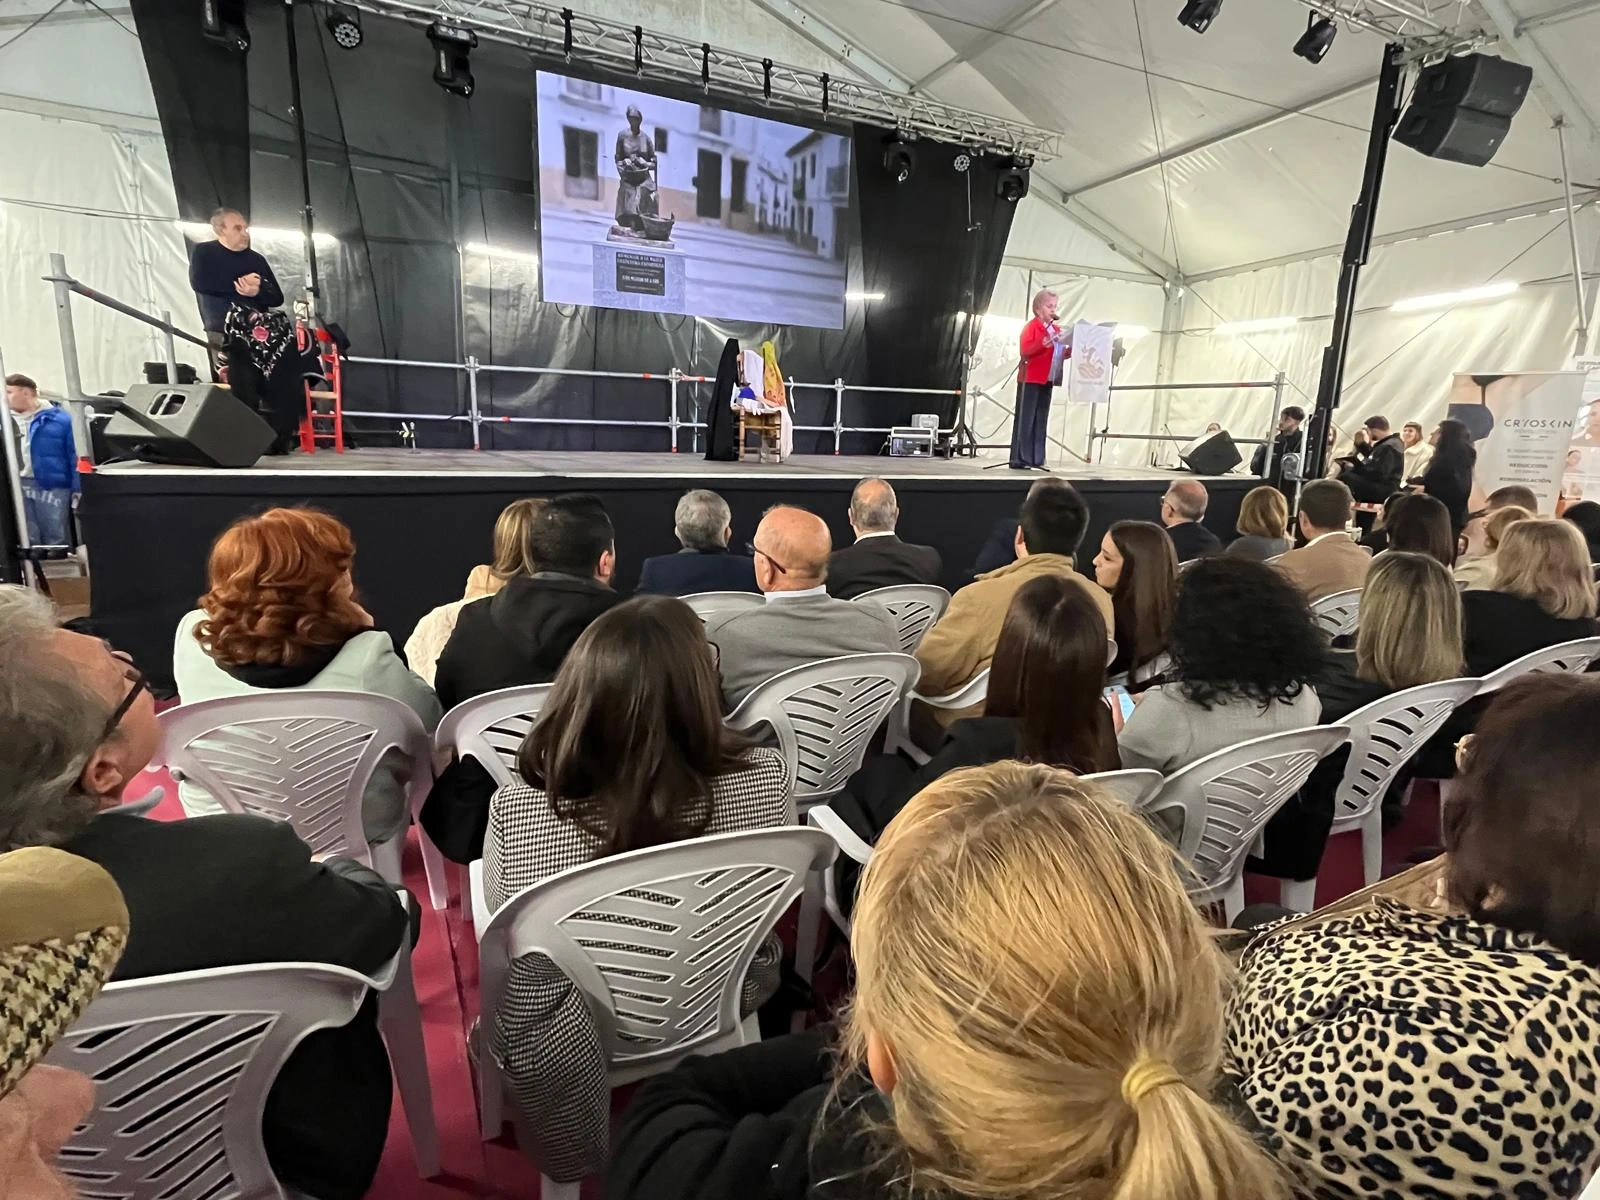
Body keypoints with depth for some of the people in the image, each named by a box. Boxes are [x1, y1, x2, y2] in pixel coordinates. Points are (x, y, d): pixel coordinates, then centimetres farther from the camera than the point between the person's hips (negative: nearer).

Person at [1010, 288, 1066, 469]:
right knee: (1025, 419, -7)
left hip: (1047, 380, 8)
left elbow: (1059, 355, 21)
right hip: (1031, 379, -8)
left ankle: (1036, 459, 8)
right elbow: (1024, 350, -18)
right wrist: (1042, 344, -32)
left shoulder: (1057, 330, 18)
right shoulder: (1031, 327, -6)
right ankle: (1019, 459, -6)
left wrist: (1071, 351, 3)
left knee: (1041, 420, 6)